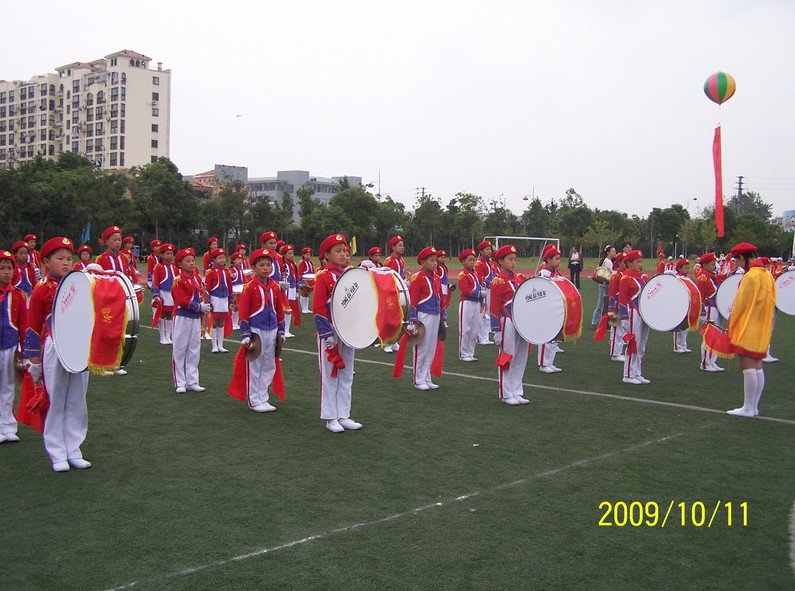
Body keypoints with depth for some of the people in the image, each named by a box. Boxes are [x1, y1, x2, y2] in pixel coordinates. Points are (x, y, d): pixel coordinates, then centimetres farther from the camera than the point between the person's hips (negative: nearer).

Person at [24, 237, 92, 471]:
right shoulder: (42, 290, -3)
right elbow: (32, 328, -1)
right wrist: (35, 361, -3)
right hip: (54, 350, -4)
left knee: (77, 402, 9)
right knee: (55, 402, 3)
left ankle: (74, 451, 18)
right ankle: (57, 455, 11)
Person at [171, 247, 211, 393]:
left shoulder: (196, 278, 11)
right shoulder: (178, 280, -11)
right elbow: (182, 301, -18)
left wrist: (204, 306, 2)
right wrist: (200, 307, -17)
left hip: (196, 318, 7)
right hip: (183, 318, -7)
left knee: (194, 350, 10)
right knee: (180, 350, 1)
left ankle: (192, 382, 17)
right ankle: (180, 383, 8)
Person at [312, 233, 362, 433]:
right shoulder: (323, 276, -9)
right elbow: (318, 308, -13)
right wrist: (327, 336, -17)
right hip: (330, 333, -6)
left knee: (346, 375, 10)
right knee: (330, 376, 2)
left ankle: (343, 416, 19)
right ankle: (330, 418, 11)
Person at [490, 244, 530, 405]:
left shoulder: (519, 278, 12)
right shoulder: (498, 281, -9)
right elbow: (494, 309, -10)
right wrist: (497, 331, -12)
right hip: (508, 324, -7)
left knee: (521, 358, 11)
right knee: (507, 358, 1)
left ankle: (517, 393, 21)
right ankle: (506, 395, 11)